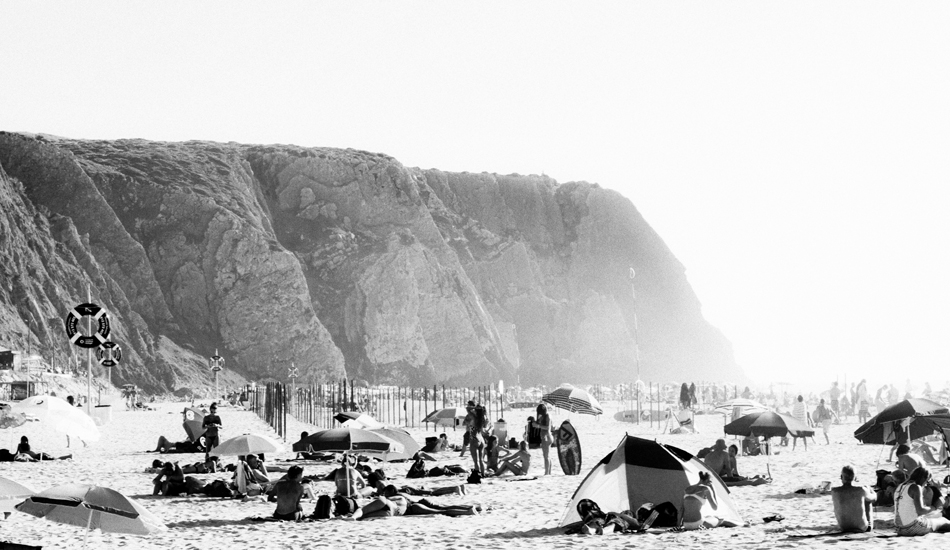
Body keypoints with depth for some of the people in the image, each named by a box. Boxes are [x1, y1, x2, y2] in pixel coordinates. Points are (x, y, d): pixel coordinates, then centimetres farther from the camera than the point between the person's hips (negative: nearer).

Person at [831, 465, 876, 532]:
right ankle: (869, 524, 32)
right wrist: (869, 490, 26)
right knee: (868, 500, 20)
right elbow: (873, 498, 3)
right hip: (861, 527, -1)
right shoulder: (861, 490, -20)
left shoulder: (834, 491, -17)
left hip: (843, 527, 1)